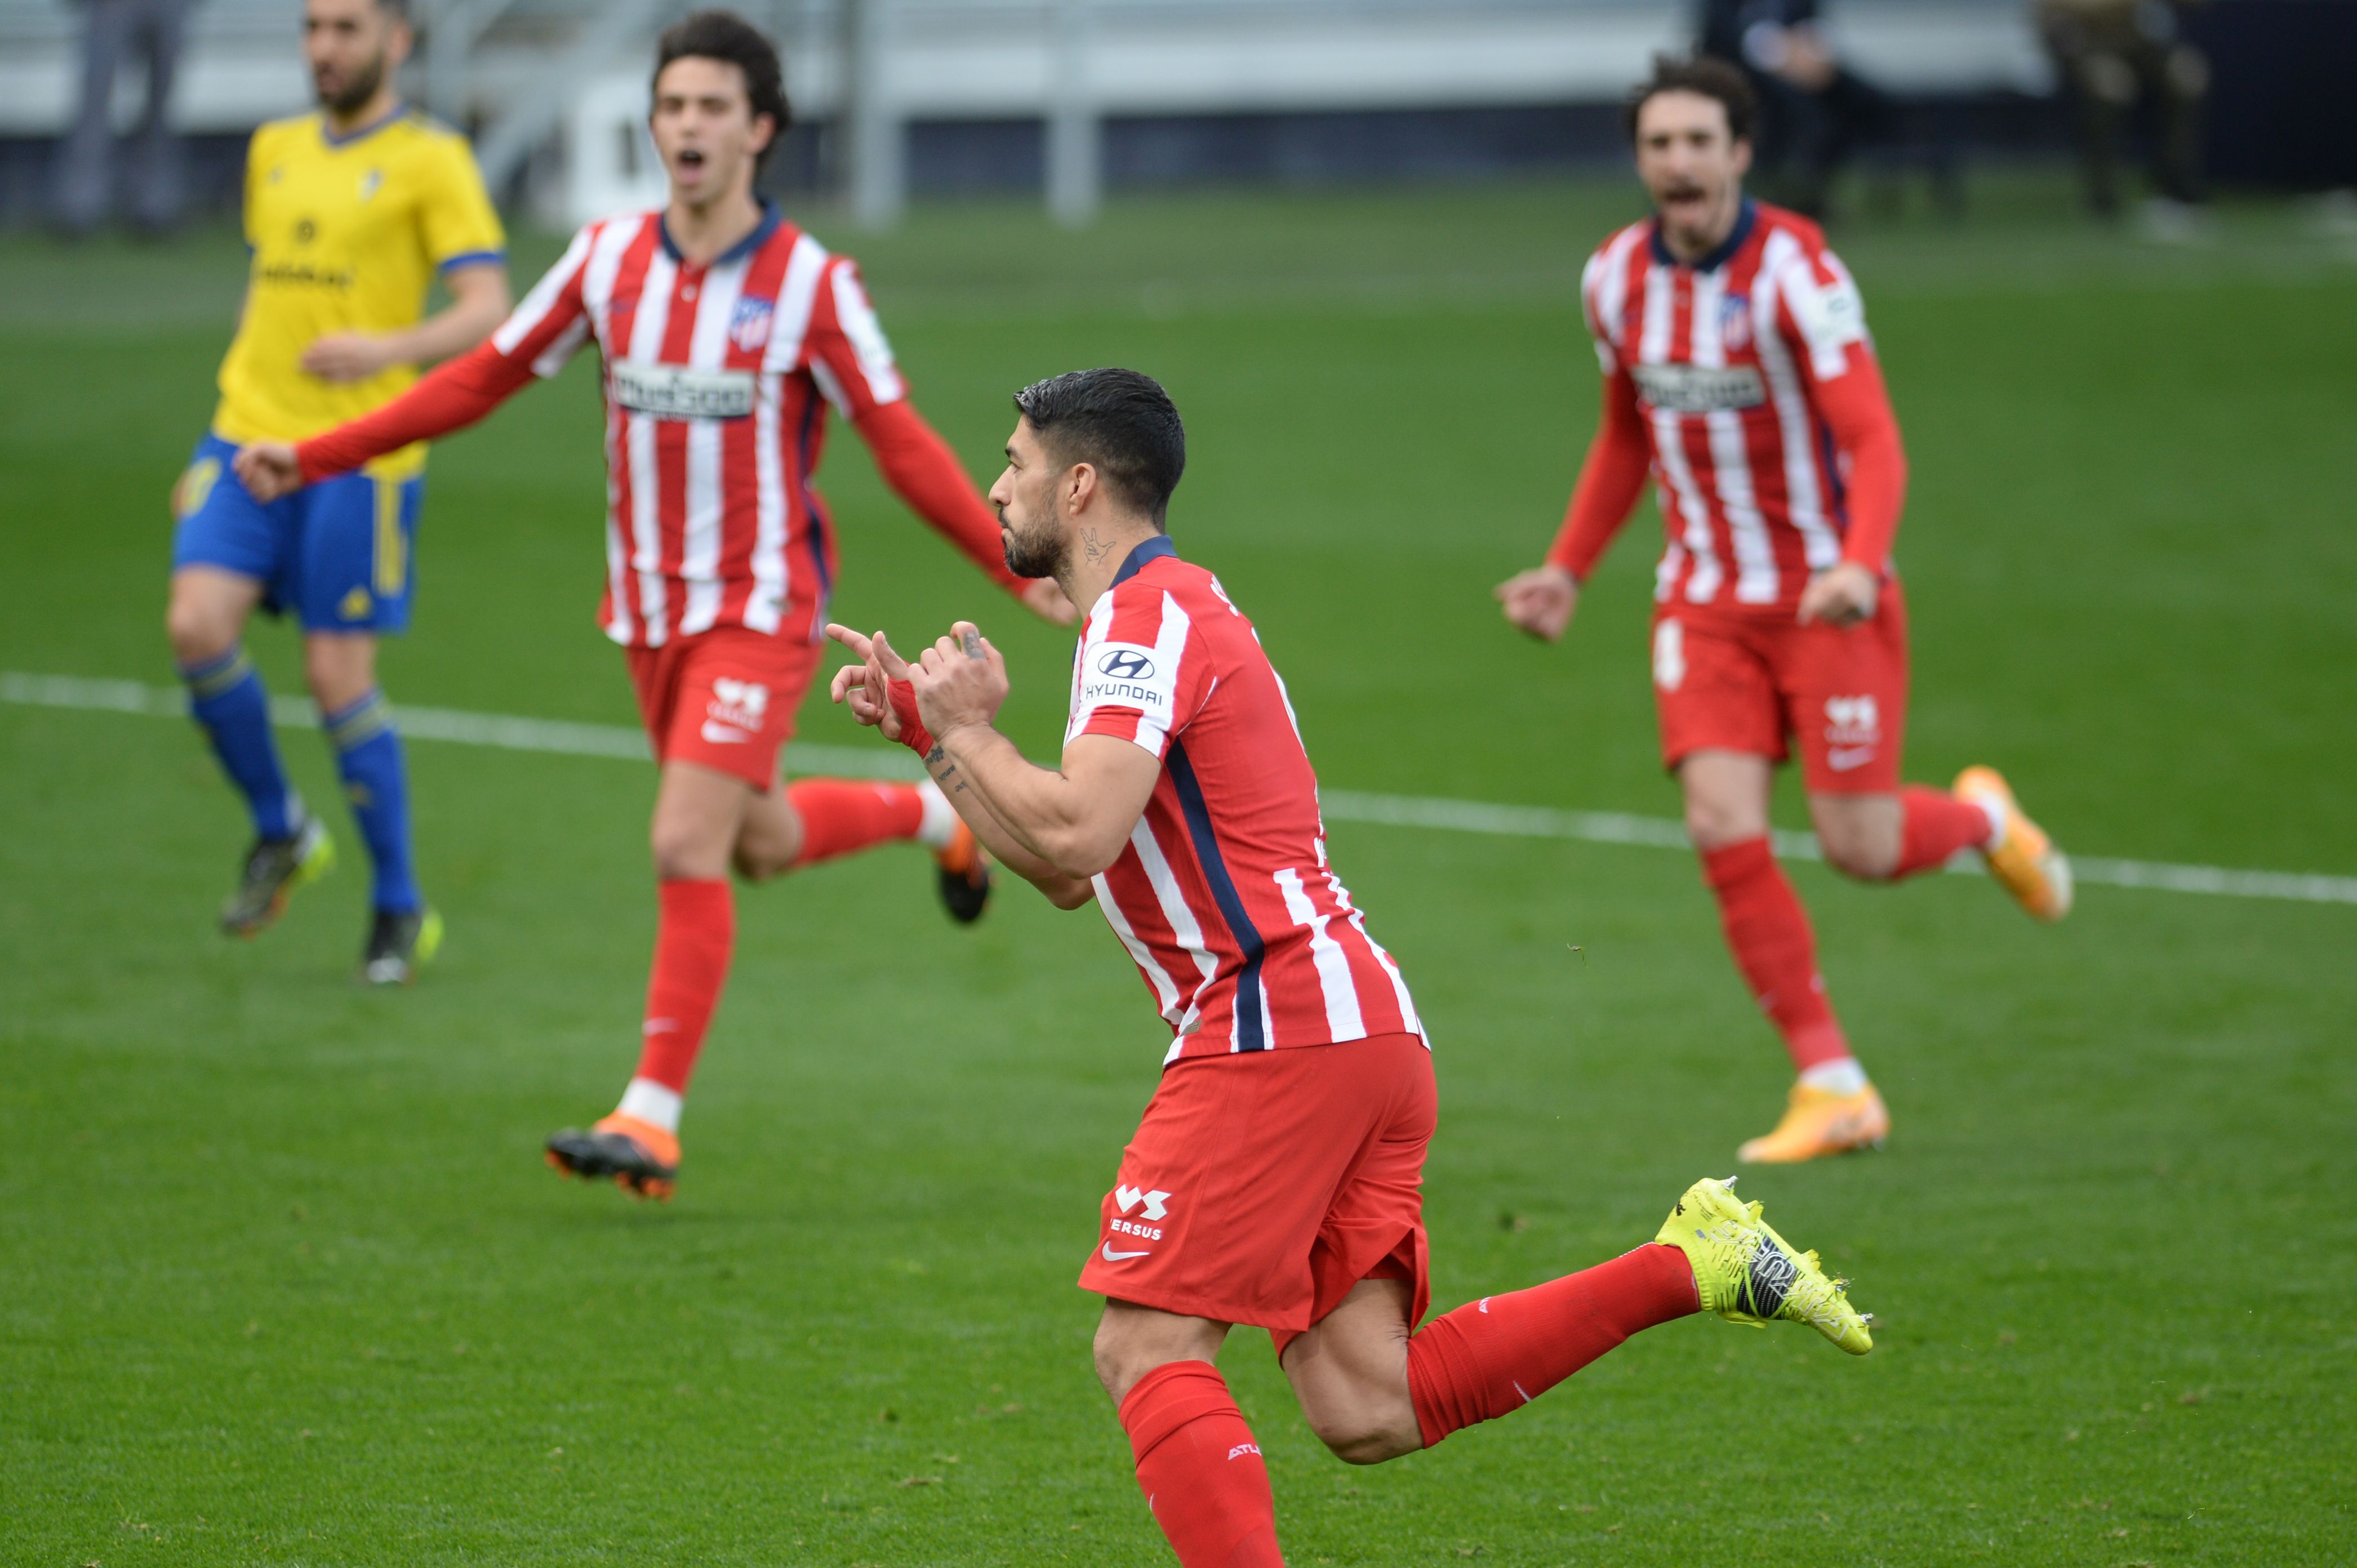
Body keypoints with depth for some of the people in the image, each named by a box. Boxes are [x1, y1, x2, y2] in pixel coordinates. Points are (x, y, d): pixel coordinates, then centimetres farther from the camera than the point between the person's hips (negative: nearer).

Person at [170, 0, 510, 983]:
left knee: (337, 676, -4)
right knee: (198, 626, -14)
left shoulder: (430, 162, -3)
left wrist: (389, 350, -30)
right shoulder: (274, 151, 15)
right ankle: (279, 834, 9)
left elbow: (487, 311, -11)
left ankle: (399, 909, 12)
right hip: (248, 440, 5)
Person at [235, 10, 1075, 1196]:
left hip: (761, 610, -5)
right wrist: (313, 458, 4)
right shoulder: (610, 257, 0)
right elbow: (485, 377, 7)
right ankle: (934, 812, 46)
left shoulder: (812, 284, -12)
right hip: (650, 608, 5)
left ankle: (653, 1119, -8)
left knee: (687, 846, -15)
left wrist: (1020, 569, -13)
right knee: (760, 845, 17)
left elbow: (902, 444, -7)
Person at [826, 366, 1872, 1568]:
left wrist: (969, 727, -5)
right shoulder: (1160, 614, 25)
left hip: (1278, 1023, -10)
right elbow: (1062, 876, 27)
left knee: (1146, 1350, -8)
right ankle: (1692, 1266, -1)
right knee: (1366, 1410, 0)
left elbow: (1076, 835, -22)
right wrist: (922, 731, 25)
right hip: (1367, 1028, 10)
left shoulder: (1151, 614, -7)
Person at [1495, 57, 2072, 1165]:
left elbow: (1874, 443, -24)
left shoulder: (1796, 272, -18)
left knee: (1861, 849, -6)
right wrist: (1568, 570, 14)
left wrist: (1858, 567, -40)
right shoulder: (1617, 279, 1)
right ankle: (1832, 1085, -5)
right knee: (1724, 832, -13)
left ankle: (1979, 816, 31)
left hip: (1829, 599, -4)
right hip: (1706, 604, 4)